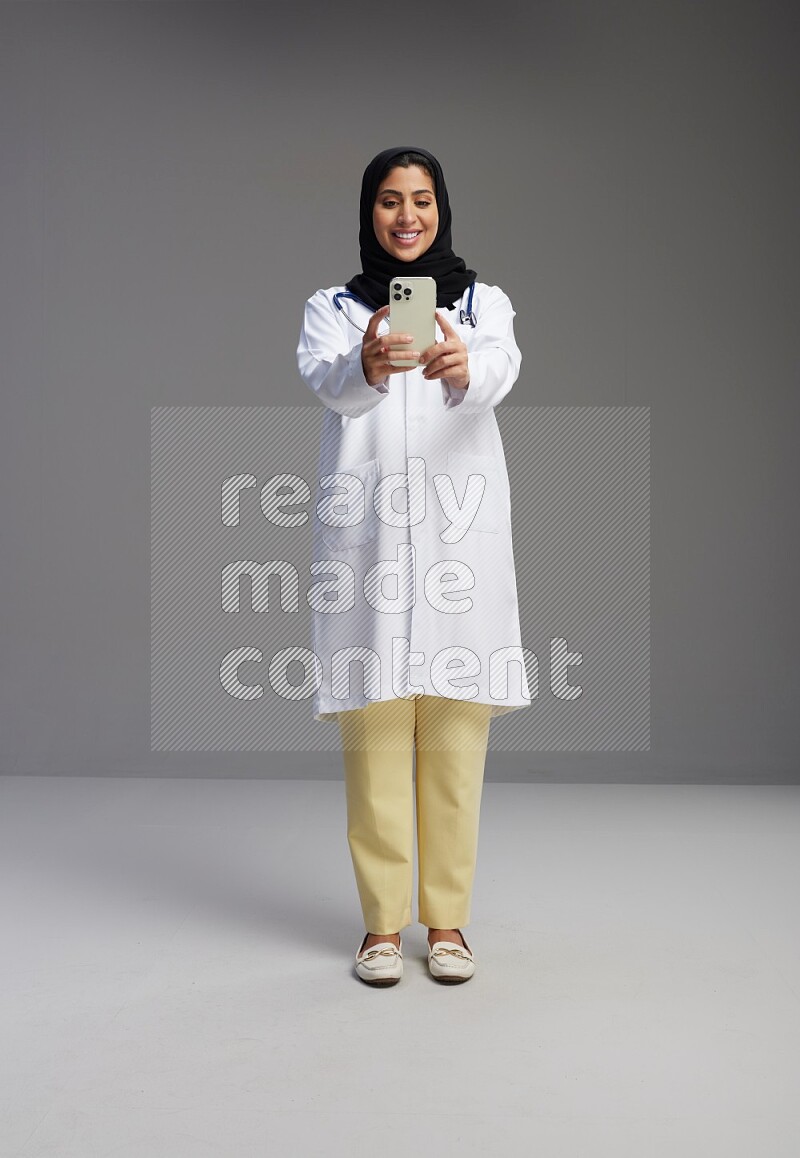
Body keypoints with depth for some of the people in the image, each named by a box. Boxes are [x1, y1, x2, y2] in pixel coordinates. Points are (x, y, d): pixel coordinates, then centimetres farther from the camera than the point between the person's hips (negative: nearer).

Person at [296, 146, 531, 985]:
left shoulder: (482, 303, 12)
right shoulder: (331, 309, 11)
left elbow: (499, 371, -13)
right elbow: (325, 380, -13)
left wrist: (463, 368, -38)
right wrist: (366, 367, -37)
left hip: (460, 534, 1)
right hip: (363, 534, 0)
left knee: (455, 735, 3)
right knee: (374, 732, 1)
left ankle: (447, 919, 16)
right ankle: (382, 922, 14)